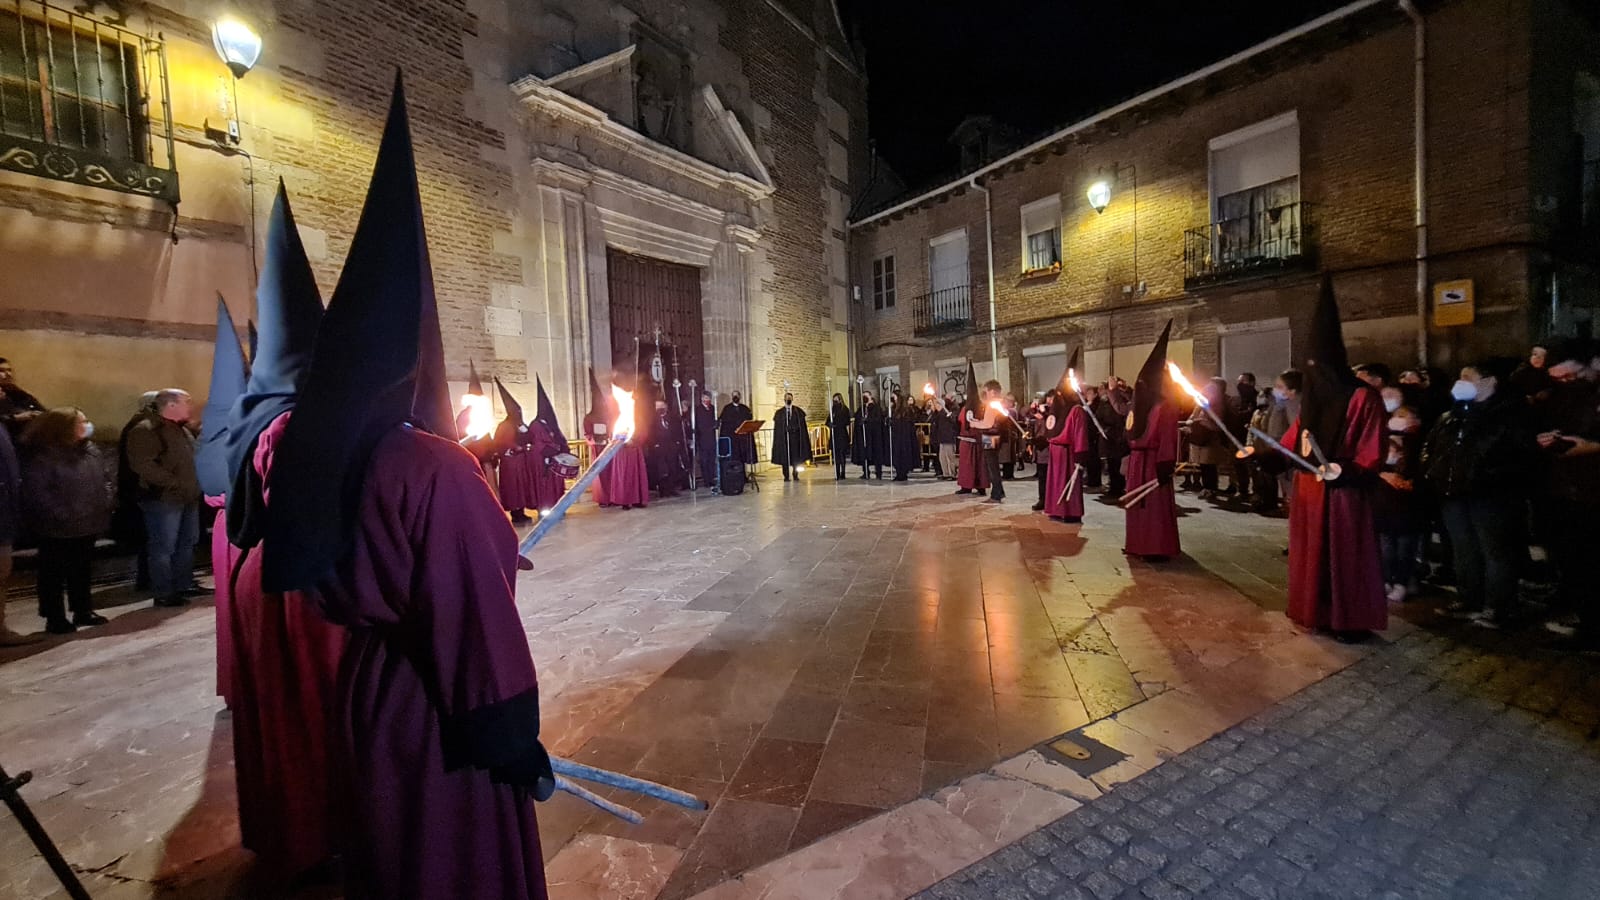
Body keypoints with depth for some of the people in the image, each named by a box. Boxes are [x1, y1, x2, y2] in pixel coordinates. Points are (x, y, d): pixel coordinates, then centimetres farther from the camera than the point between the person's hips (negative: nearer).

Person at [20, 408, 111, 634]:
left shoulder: (90, 451, 8)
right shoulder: (42, 456, -14)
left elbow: (102, 480, 16)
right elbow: (36, 492, -17)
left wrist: (104, 505, 3)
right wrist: (62, 516, -19)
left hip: (87, 525, 6)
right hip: (57, 529, -6)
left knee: (81, 570, 16)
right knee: (54, 574, 5)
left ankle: (83, 611, 26)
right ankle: (55, 618, 14)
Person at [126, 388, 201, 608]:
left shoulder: (182, 429, 16)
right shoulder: (146, 430, -13)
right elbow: (142, 464, -22)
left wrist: (194, 484, 12)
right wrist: (173, 482, -21)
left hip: (188, 497, 9)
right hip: (164, 498, -9)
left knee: (187, 542, 15)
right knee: (164, 547, -2)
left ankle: (184, 585, 26)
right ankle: (163, 594, 5)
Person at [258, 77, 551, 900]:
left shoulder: (323, 460, -2)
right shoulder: (437, 470, -26)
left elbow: (333, 592, 10)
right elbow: (476, 620, -24)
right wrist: (518, 745, -13)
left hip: (364, 701, 7)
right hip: (436, 717, -7)